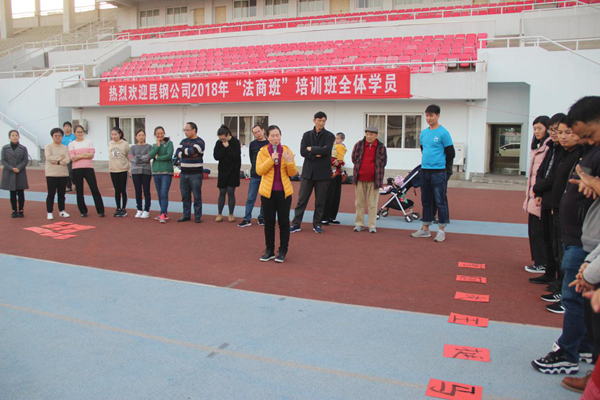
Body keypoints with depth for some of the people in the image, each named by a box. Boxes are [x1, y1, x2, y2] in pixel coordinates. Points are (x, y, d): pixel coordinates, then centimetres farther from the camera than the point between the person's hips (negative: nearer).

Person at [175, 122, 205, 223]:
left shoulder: (200, 142, -6)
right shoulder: (184, 141, 13)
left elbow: (191, 151, -22)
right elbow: (177, 154, 1)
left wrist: (183, 151, -2)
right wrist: (189, 153, -13)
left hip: (195, 174, -6)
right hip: (184, 173, 6)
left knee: (197, 196, -1)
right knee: (185, 196, 10)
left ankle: (198, 216, 8)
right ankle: (186, 215, 20)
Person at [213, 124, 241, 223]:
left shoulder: (235, 142, -9)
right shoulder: (219, 143, 0)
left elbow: (236, 156, -17)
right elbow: (216, 156, -7)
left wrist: (228, 147, -18)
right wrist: (224, 148, -16)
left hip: (233, 171, -3)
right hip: (222, 171, 3)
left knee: (231, 192, -2)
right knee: (222, 192, 6)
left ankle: (231, 214, 10)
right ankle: (219, 214, 15)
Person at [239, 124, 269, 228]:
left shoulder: (269, 144, -1)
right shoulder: (253, 144, 5)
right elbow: (252, 158, 12)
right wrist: (255, 168, 7)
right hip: (255, 175, 1)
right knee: (250, 198, 0)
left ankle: (261, 218, 18)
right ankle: (247, 219, 5)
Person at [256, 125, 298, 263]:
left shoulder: (286, 150, 3)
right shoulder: (263, 151, 1)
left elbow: (293, 173, 1)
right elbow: (259, 171, -10)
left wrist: (290, 162, -18)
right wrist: (271, 159, -20)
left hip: (284, 192, 0)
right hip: (267, 192, 0)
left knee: (284, 222, 5)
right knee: (269, 222, 7)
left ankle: (283, 251, 15)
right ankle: (269, 251, 19)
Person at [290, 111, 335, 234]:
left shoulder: (329, 136, 1)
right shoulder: (307, 135, 6)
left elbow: (326, 150, -16)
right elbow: (302, 152, -5)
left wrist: (312, 149, -7)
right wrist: (316, 155, -14)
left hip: (323, 172, -1)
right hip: (308, 171, 1)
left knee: (320, 201, 6)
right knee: (302, 199, 3)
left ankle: (317, 224, 17)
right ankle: (296, 224, 9)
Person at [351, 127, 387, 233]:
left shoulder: (381, 147, 0)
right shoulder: (359, 145, 3)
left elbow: (383, 162, 8)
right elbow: (354, 158, 13)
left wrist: (378, 174, 4)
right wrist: (359, 169, 8)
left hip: (373, 179, -2)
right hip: (360, 178, 2)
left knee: (372, 204, 2)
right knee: (359, 202, 7)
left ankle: (372, 225, 9)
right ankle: (359, 224, 16)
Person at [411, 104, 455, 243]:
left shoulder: (443, 133, -8)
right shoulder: (423, 133, 10)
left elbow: (450, 153, -5)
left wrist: (446, 170, 0)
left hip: (438, 172, -6)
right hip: (424, 171, 6)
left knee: (440, 202, -1)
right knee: (426, 201, 12)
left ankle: (442, 230, 8)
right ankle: (425, 229, 22)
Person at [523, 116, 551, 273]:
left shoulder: (550, 148, -13)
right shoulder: (537, 147, 16)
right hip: (533, 196, 9)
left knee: (538, 231, -2)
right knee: (534, 230, 14)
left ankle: (542, 264, 8)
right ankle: (539, 261, 24)